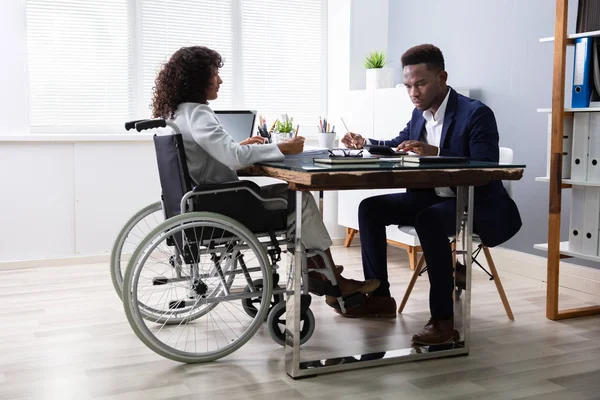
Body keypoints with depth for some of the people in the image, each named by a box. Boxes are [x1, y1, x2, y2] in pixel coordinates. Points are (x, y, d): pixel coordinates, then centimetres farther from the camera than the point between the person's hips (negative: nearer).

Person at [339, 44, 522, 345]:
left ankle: (443, 318, -28)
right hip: (431, 197, 9)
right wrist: (365, 144, 3)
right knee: (370, 207, 0)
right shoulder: (420, 114, 6)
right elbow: (398, 145, 23)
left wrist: (435, 153, -37)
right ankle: (378, 296, 8)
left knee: (429, 219, -37)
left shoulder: (476, 114, -17)